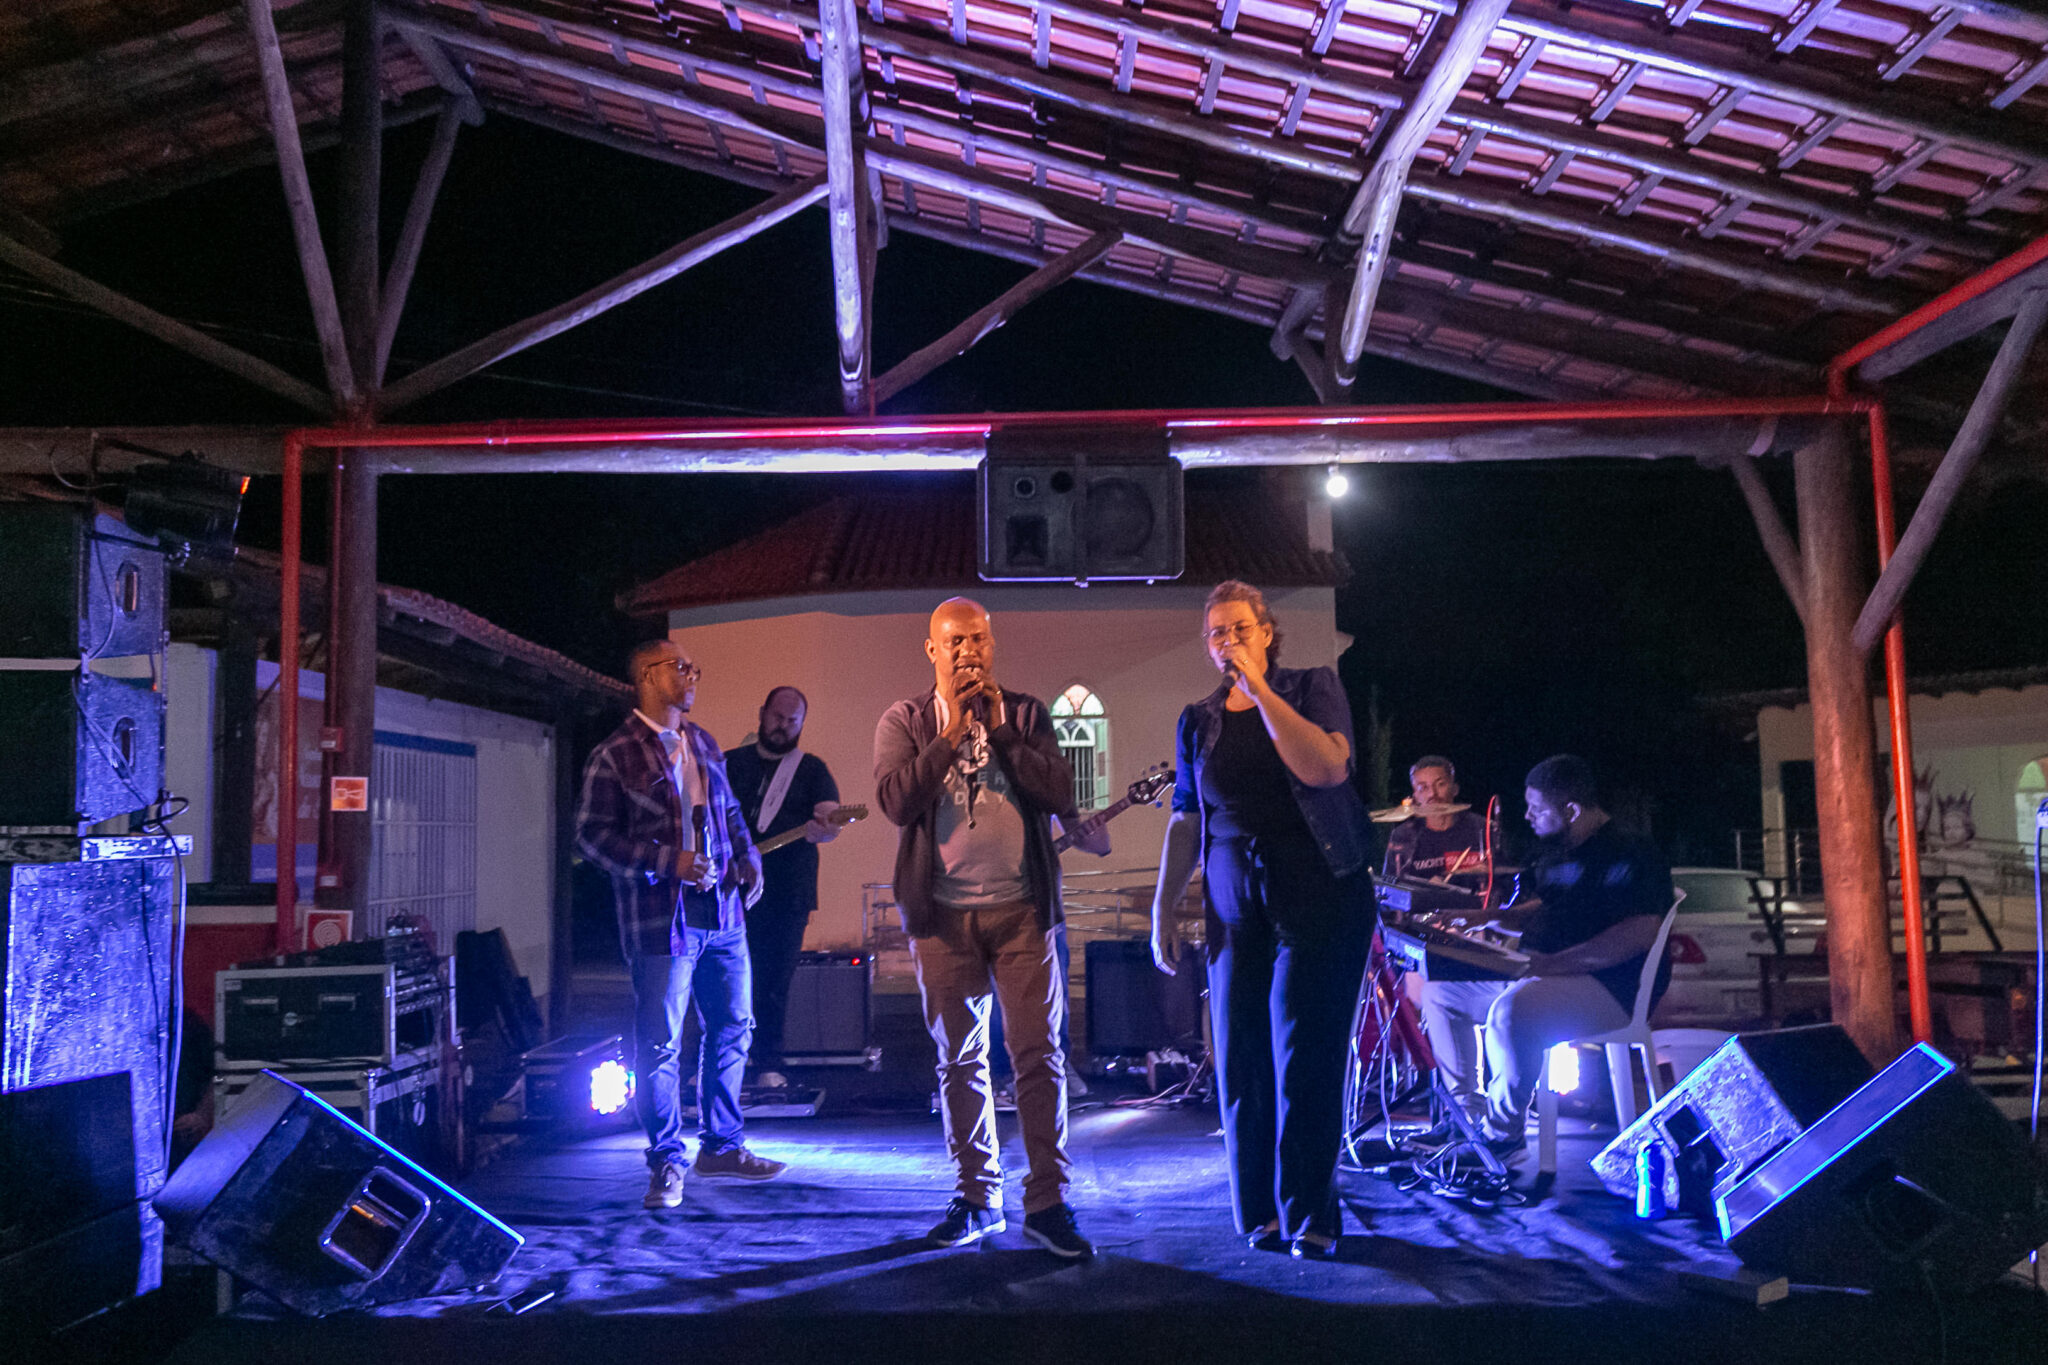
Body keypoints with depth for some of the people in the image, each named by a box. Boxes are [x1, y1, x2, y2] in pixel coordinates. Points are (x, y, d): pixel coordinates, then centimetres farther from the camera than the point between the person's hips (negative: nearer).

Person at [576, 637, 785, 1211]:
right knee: (660, 1045, -1)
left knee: (733, 1029, 12)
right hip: (661, 918, -7)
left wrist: (747, 858, 8)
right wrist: (669, 863, -17)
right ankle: (666, 1162, 14)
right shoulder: (614, 756, -6)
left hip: (722, 910, 7)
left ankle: (721, 1146, 27)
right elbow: (592, 833, -10)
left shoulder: (704, 745, 15)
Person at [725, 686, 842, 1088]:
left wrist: (821, 827, -31)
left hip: (788, 894, -1)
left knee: (775, 982, 1)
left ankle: (768, 1066, 11)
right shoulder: (729, 763, 12)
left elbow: (830, 820, -8)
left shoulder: (811, 769, 6)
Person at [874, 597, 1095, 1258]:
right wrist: (952, 733, -15)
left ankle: (1048, 1201, 4)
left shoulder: (1025, 713, 7)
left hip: (1022, 909, 0)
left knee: (1039, 1055, -3)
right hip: (944, 914, 0)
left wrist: (999, 730, -11)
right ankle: (978, 1196, 21)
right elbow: (896, 802, -11)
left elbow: (1062, 796, -5)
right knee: (959, 1061, 9)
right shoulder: (903, 721, 4)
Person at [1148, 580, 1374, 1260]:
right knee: (1240, 1063, 3)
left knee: (1303, 1060, -5)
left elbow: (1327, 767, -17)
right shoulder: (1199, 720, 12)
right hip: (1237, 913, 4)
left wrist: (1259, 687, -17)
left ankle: (1308, 1218, 6)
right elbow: (1185, 821, 15)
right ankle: (1261, 1217, 14)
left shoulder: (1312, 687, 2)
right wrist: (1162, 910, 10)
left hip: (1321, 901, -4)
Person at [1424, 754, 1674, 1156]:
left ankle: (1502, 1132, -19)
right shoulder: (1556, 855, 17)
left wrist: (1553, 963, -31)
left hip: (1607, 988, -10)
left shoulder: (1630, 858, -14)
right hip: (1537, 976, 11)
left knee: (1511, 1010, -37)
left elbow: (1641, 933, -26)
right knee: (1440, 991, 7)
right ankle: (1467, 1113, 8)